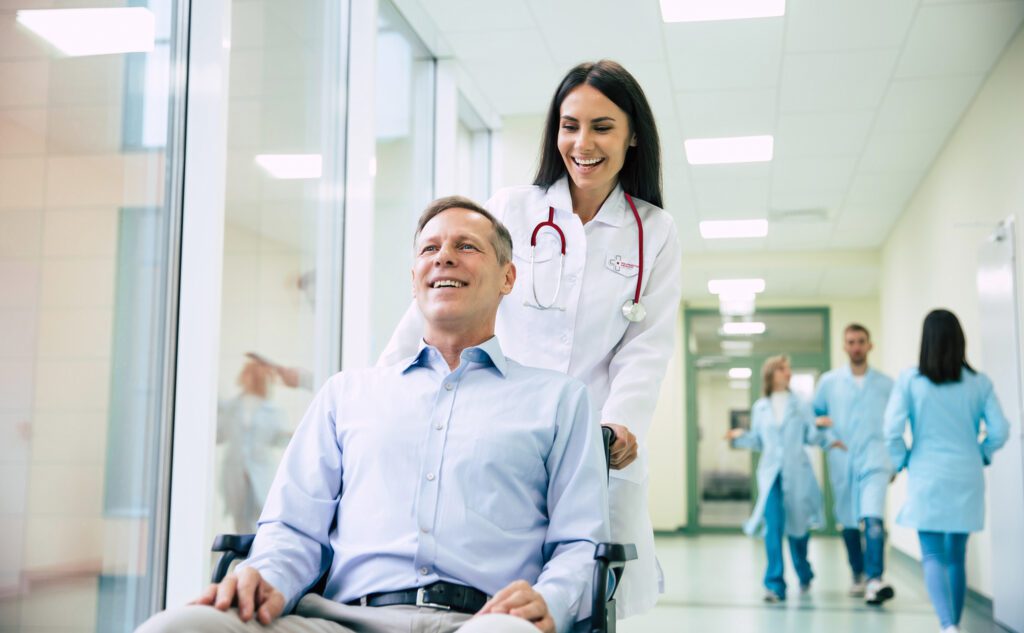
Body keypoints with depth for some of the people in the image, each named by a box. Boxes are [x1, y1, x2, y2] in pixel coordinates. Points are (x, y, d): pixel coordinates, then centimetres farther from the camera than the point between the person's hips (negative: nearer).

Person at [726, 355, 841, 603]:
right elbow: (757, 441, 12)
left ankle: (804, 576, 36)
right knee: (773, 527, -13)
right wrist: (740, 436, -5)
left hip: (797, 474, 0)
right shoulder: (760, 407, 8)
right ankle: (775, 585, -11)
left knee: (797, 527, 11)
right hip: (771, 474, 0)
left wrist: (828, 440, -16)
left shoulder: (800, 405, 4)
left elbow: (811, 436, 2)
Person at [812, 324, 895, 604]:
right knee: (848, 523, 10)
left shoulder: (886, 384, 8)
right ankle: (858, 575, 26)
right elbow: (813, 415, 17)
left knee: (873, 518, -21)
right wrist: (819, 422, -6)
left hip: (874, 461, -2)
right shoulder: (828, 381, 9)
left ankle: (875, 580, -27)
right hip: (841, 462, 2)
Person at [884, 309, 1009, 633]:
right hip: (967, 478, 3)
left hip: (927, 477, -3)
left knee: (933, 555, -1)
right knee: (957, 556, 15)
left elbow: (892, 429, -10)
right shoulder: (979, 382, 0)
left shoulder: (910, 379, -6)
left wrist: (901, 460, 6)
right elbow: (999, 430, -1)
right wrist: (982, 454, 16)